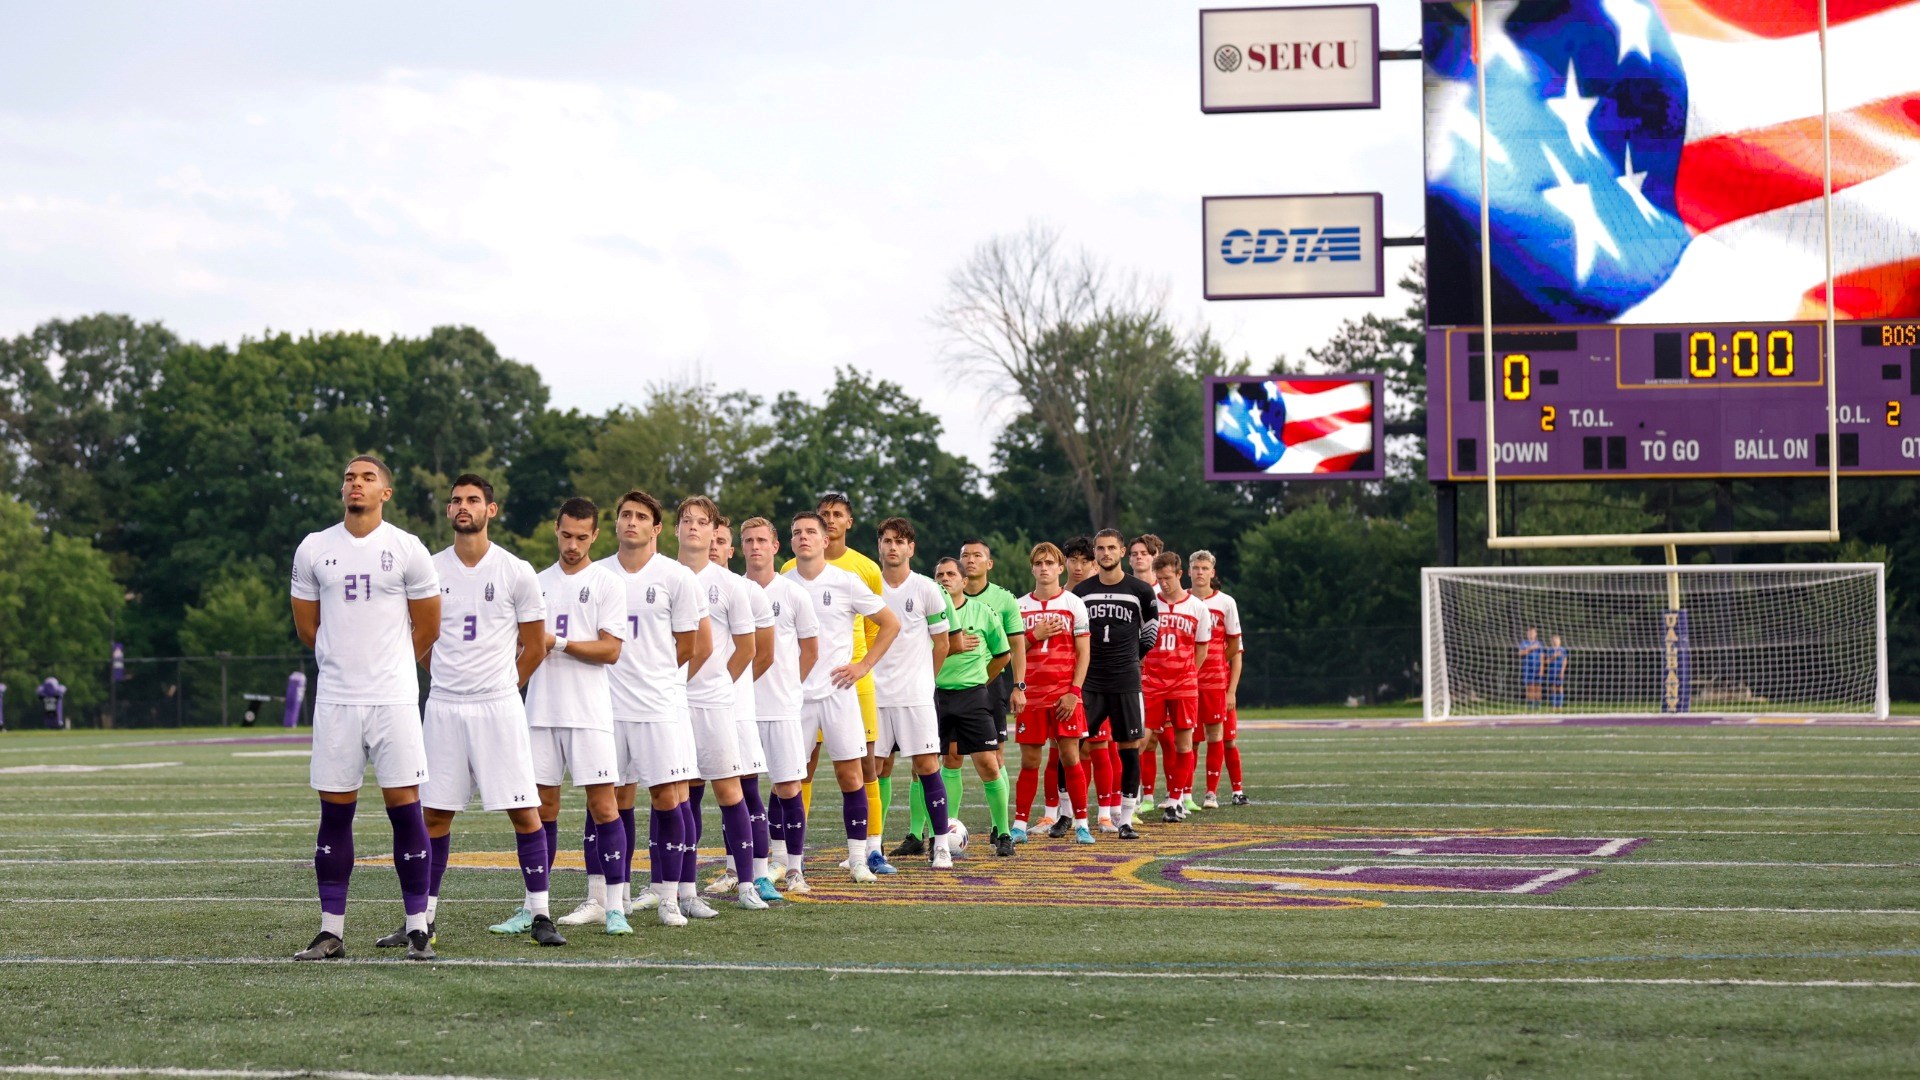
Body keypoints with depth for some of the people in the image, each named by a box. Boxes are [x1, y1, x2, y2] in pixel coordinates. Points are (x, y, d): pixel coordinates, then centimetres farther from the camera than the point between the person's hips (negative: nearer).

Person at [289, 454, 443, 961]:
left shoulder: (407, 550, 0)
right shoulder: (313, 549, 6)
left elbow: (427, 629, 10)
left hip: (393, 697, -2)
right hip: (335, 700, 2)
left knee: (404, 806, -3)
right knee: (335, 811, 4)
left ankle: (418, 927, 3)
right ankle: (331, 930, 9)